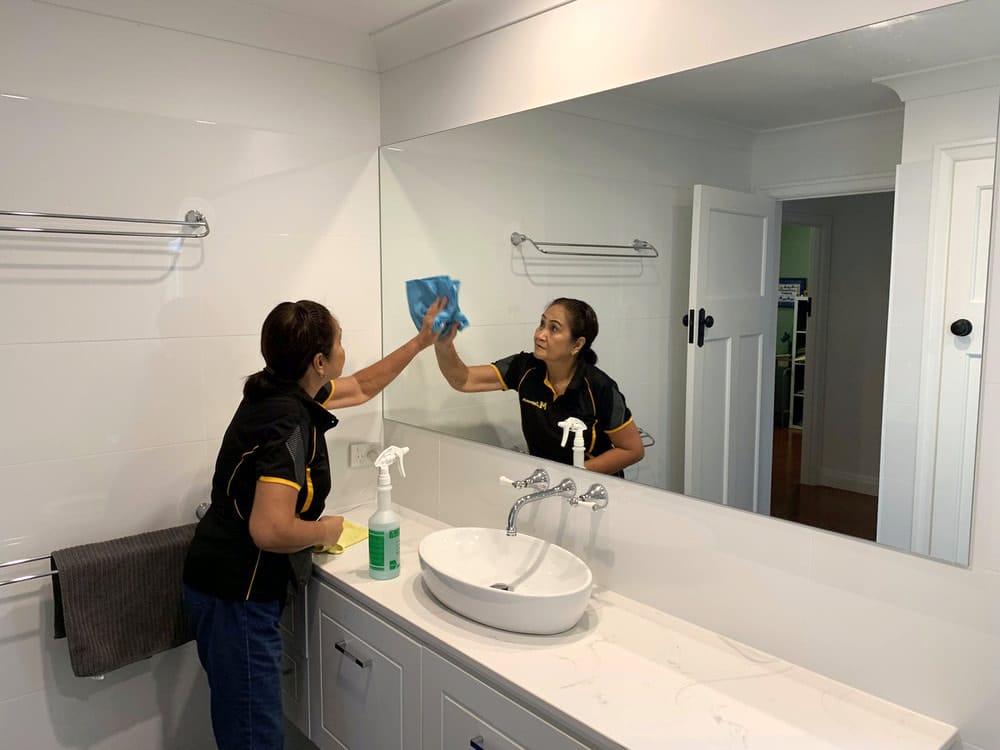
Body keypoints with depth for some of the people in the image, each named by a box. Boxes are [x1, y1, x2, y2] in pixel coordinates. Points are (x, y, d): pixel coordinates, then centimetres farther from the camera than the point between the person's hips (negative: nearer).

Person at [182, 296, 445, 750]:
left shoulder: (284, 390, 3)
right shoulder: (289, 422, -25)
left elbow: (362, 388, 19)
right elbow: (270, 530, -32)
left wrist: (420, 342, 20)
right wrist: (325, 531, -13)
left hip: (226, 582, 9)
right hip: (237, 596, -9)